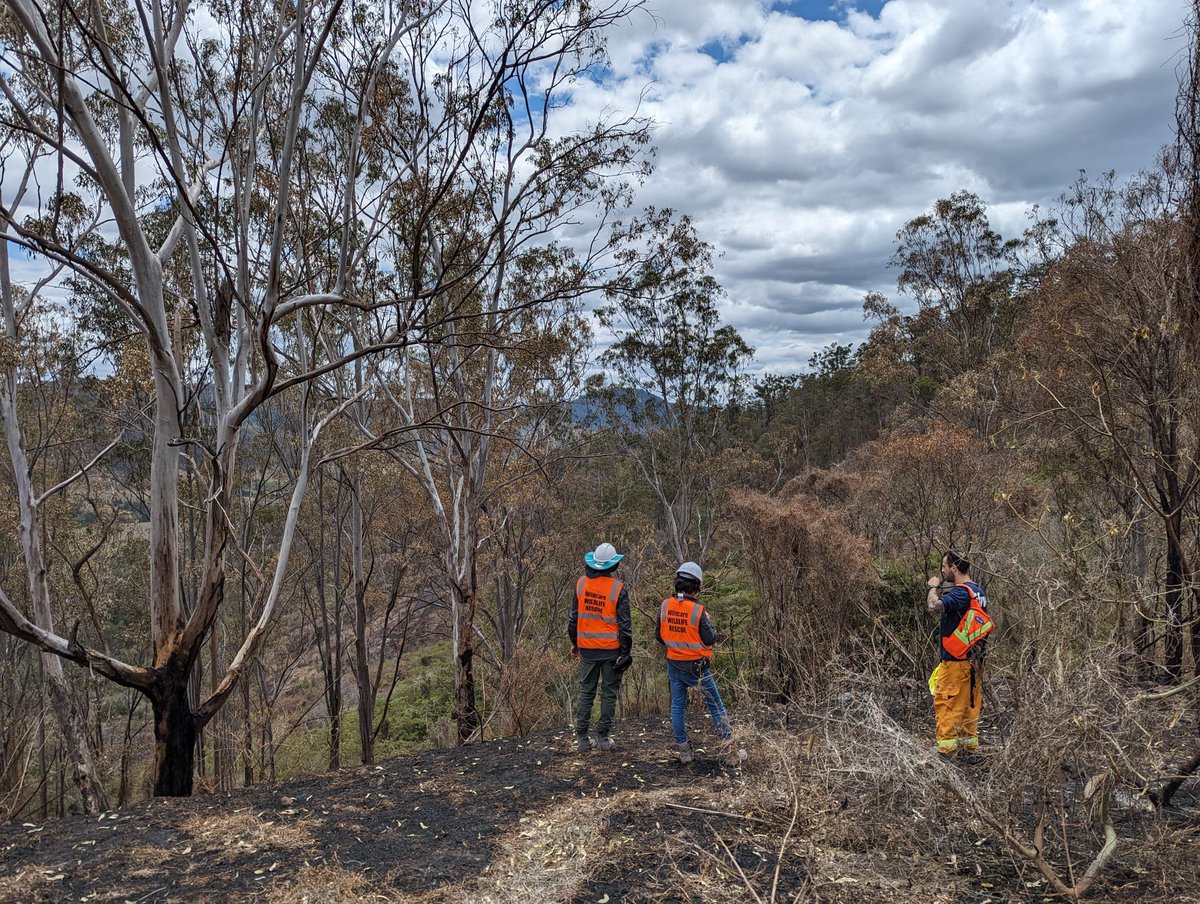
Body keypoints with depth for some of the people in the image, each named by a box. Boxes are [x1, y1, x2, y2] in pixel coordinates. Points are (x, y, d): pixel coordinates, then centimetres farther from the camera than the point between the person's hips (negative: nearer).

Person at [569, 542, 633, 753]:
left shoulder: (581, 584, -2)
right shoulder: (617, 588, -11)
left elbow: (574, 617, 5)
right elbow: (625, 624, -10)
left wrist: (574, 642, 16)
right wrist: (625, 652, -3)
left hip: (587, 648, 3)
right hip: (611, 649, -3)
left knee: (586, 692, 12)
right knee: (609, 692, 9)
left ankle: (582, 738, 13)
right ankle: (603, 737, 13)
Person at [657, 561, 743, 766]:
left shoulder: (665, 606, -6)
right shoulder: (698, 610, -21)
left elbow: (660, 636, 4)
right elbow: (710, 639, -14)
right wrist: (708, 622, 3)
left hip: (674, 665, 4)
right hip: (697, 666, -4)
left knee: (677, 705, 15)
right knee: (715, 706, 7)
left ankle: (683, 749, 20)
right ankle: (730, 750, 11)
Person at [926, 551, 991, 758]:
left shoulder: (960, 592, -18)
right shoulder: (978, 591, 13)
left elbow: (935, 607, -32)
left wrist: (933, 587, -17)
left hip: (956, 661, -9)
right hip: (975, 660, 9)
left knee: (945, 703, -3)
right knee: (971, 703, 14)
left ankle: (946, 747, -1)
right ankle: (970, 744, 21)